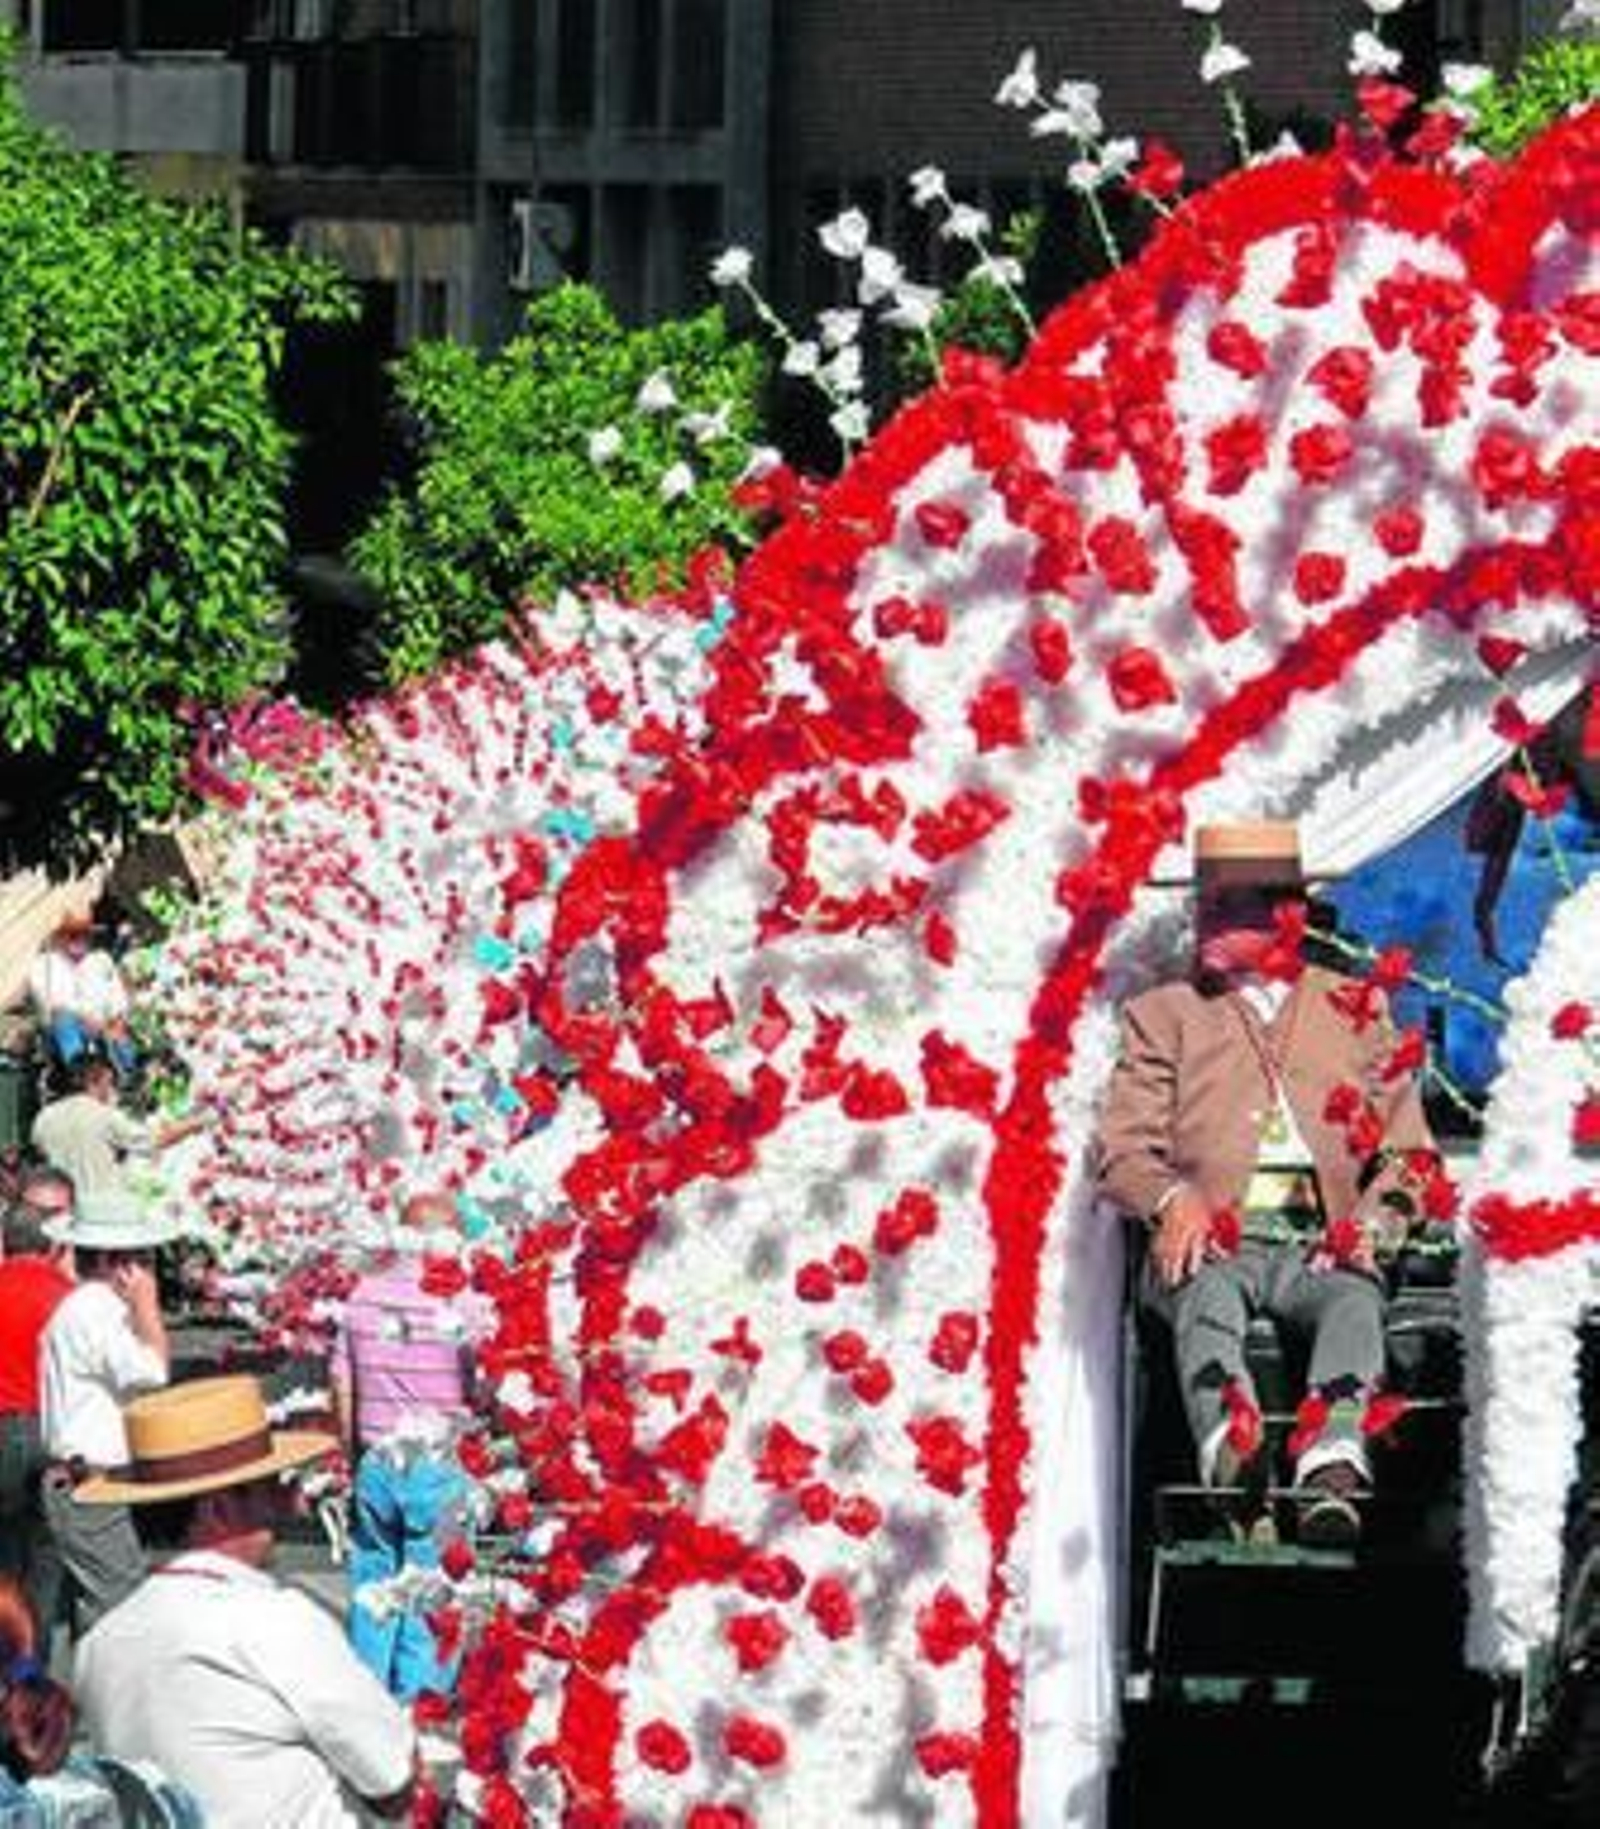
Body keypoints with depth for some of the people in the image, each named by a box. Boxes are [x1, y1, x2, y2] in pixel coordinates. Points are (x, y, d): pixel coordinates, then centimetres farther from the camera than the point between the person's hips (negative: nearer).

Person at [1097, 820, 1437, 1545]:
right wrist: (1171, 1199, -14)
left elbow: (1405, 1148, 17)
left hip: (1320, 1242, 0)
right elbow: (1122, 1150, 10)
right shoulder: (1164, 1015, 21)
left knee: (1355, 1299, -34)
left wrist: (1371, 1222, -5)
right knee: (1208, 1296, -36)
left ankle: (1330, 1477, -59)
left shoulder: (1355, 1011, 22)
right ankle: (1231, 1453, -63)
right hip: (1213, 1241, 0)